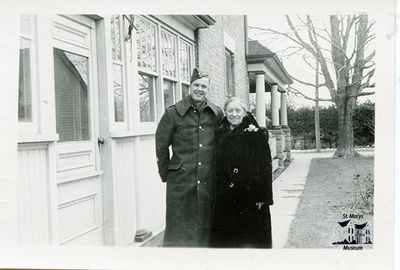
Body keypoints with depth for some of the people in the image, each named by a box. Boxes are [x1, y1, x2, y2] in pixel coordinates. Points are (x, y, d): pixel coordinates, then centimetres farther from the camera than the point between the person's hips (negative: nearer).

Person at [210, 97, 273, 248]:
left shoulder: (257, 134, -6)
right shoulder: (219, 134, 7)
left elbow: (265, 166, -8)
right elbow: (216, 166, 10)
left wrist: (264, 196, -13)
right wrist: (217, 193, 6)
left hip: (250, 198, -4)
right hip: (224, 198, 4)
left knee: (251, 238, 6)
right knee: (223, 238, 10)